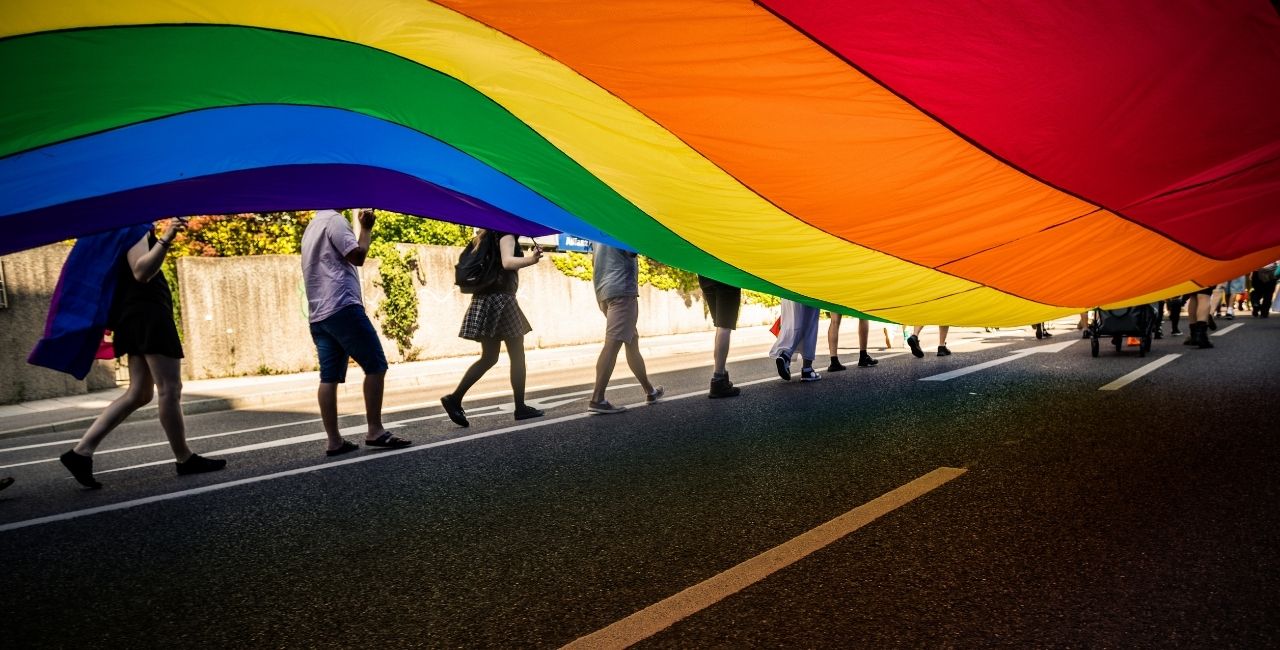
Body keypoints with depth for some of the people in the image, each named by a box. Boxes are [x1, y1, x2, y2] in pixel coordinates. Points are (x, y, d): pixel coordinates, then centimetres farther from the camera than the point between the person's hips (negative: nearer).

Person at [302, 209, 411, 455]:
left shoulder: (311, 227, 24)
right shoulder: (334, 219, -4)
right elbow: (358, 256, -11)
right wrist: (366, 228, 2)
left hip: (318, 315, 9)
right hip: (342, 308, -9)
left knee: (329, 377, 3)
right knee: (376, 365, -5)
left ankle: (334, 441, 2)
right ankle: (375, 431, -6)